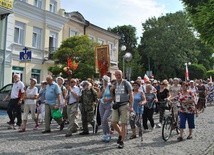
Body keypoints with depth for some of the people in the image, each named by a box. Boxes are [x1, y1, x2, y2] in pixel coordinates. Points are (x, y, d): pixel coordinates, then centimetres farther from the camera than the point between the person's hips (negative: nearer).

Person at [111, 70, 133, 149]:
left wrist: (130, 106, -14)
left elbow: (131, 95, -7)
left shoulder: (126, 83, -3)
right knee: (113, 123, 0)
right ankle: (120, 134, 26)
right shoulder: (114, 84, 13)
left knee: (123, 123, -3)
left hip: (124, 105, -5)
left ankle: (121, 141, 4)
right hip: (116, 105, 5)